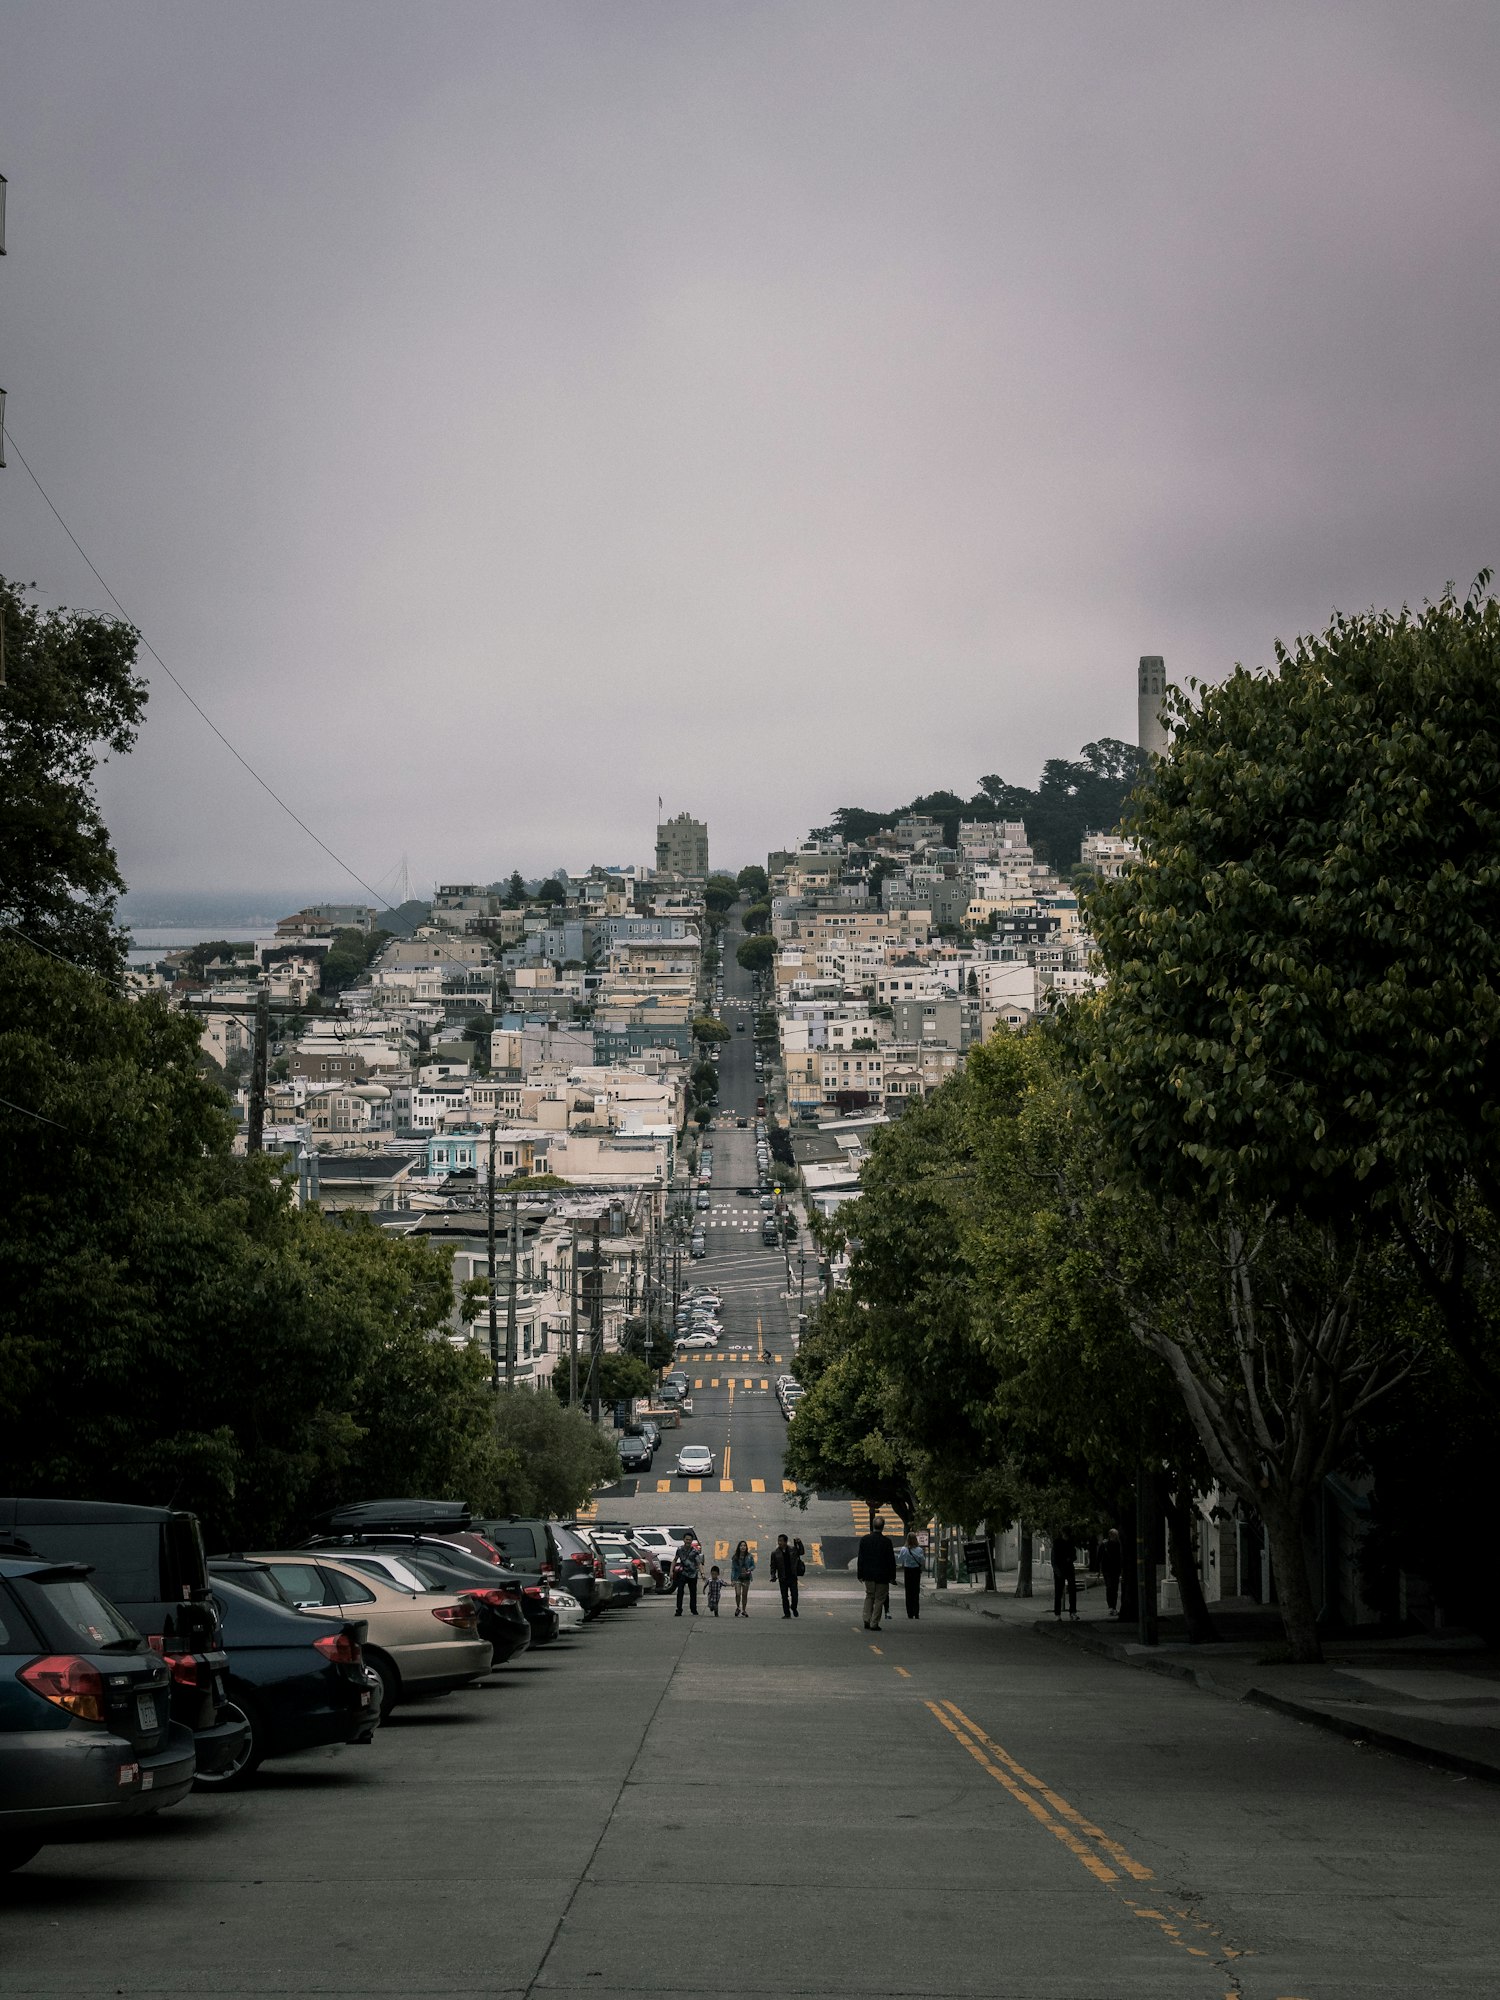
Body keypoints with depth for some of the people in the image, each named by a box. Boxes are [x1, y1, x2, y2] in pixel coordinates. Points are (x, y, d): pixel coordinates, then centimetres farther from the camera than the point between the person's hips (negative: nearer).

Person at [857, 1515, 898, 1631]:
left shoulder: (864, 1539, -4)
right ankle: (874, 1624, 4)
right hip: (882, 1575, -3)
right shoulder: (886, 1542, -12)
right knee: (879, 1599, 6)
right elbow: (891, 1560, -8)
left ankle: (867, 1620, 11)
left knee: (869, 1596, 20)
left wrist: (860, 1574, 7)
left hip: (868, 1574, 3)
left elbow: (861, 1558, 1)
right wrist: (892, 1576, 1)